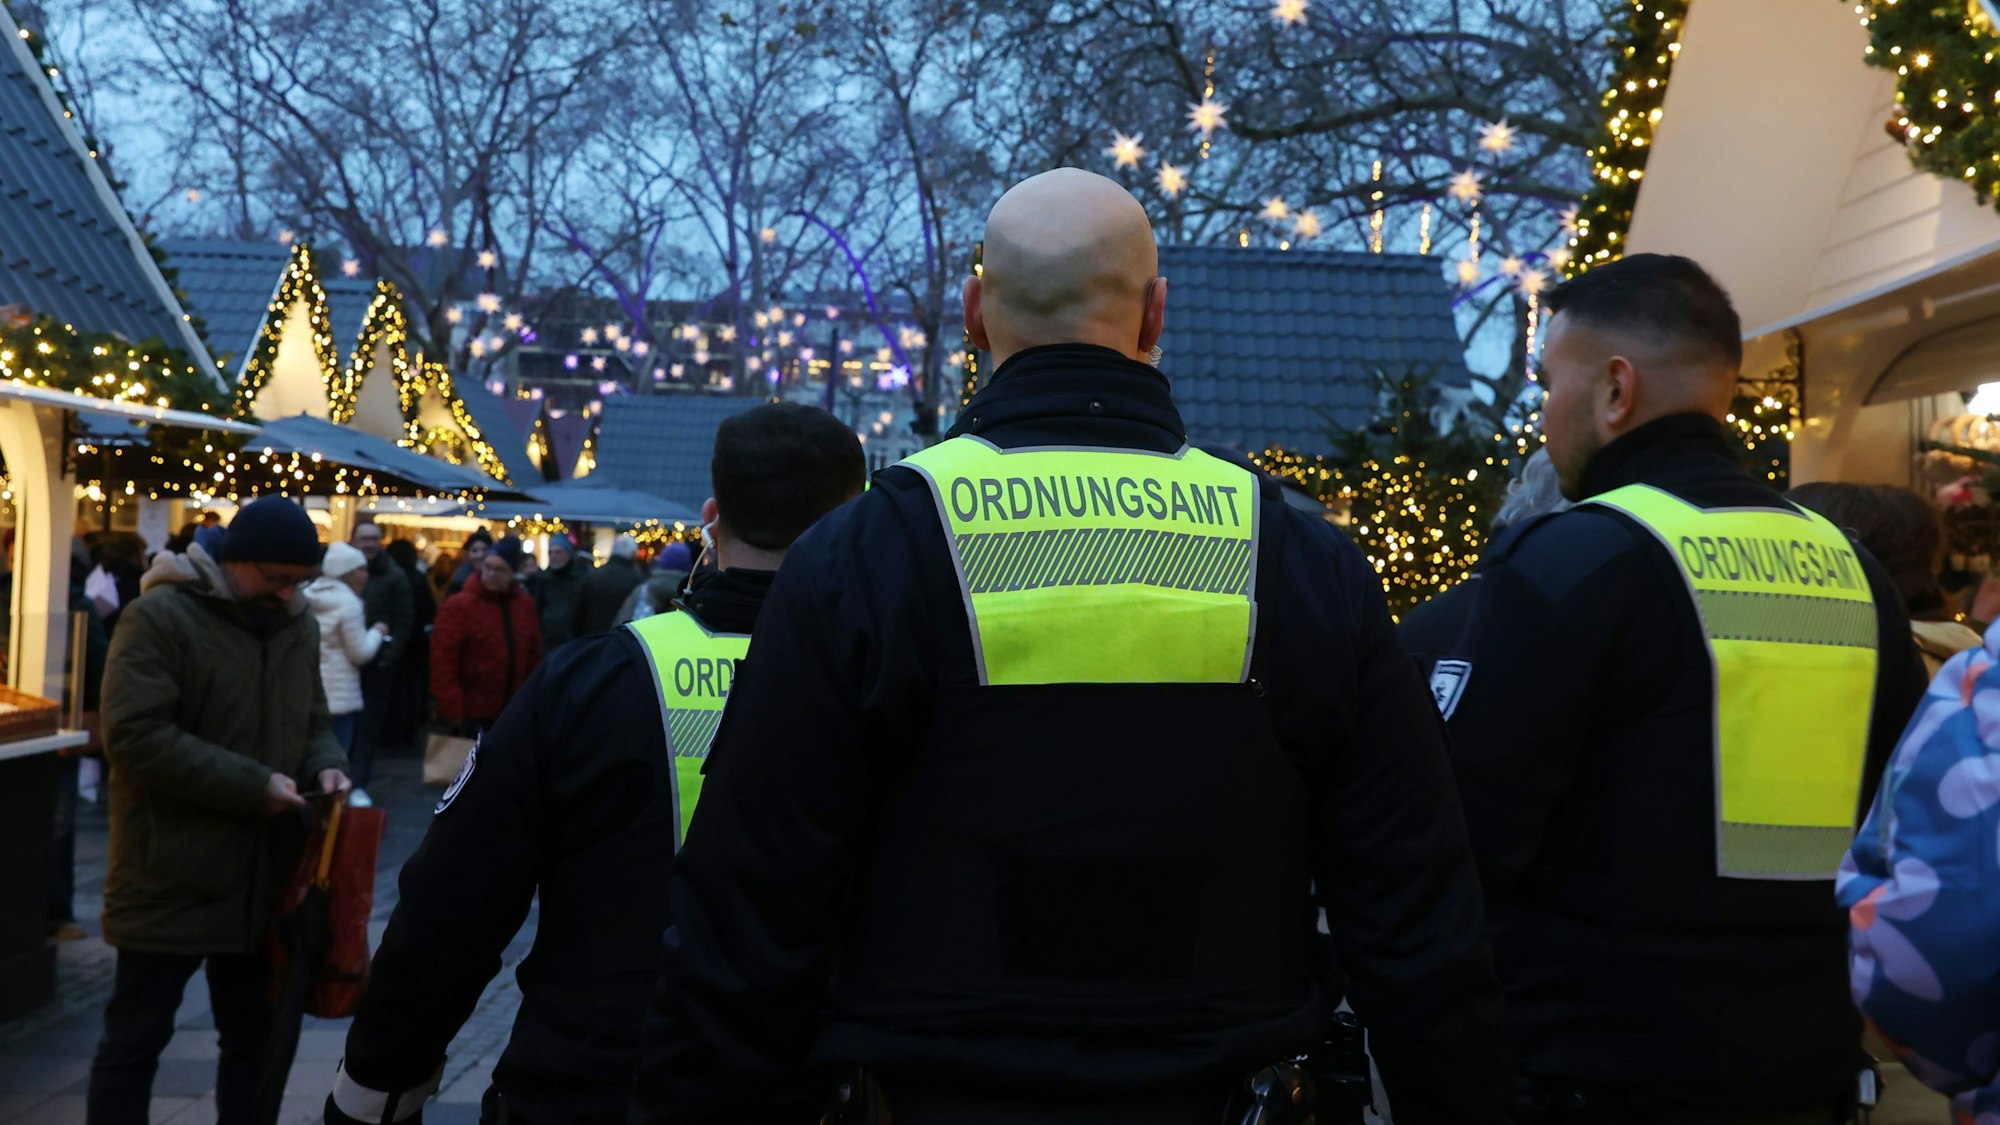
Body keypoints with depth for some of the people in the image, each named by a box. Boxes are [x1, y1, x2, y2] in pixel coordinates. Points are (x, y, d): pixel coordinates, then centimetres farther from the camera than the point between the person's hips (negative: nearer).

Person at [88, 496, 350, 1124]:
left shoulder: (298, 624, 9)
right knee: (134, 1039, 5)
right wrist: (253, 786, -23)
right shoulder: (160, 617, -13)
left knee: (255, 1035, 16)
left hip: (263, 877, 7)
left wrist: (324, 764, -5)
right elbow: (135, 735, -22)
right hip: (172, 876, -6)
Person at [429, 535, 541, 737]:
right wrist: (453, 709, -17)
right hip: (472, 714, -5)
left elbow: (534, 655, 14)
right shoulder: (459, 605, -10)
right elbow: (442, 661, -14)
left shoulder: (525, 603, 7)